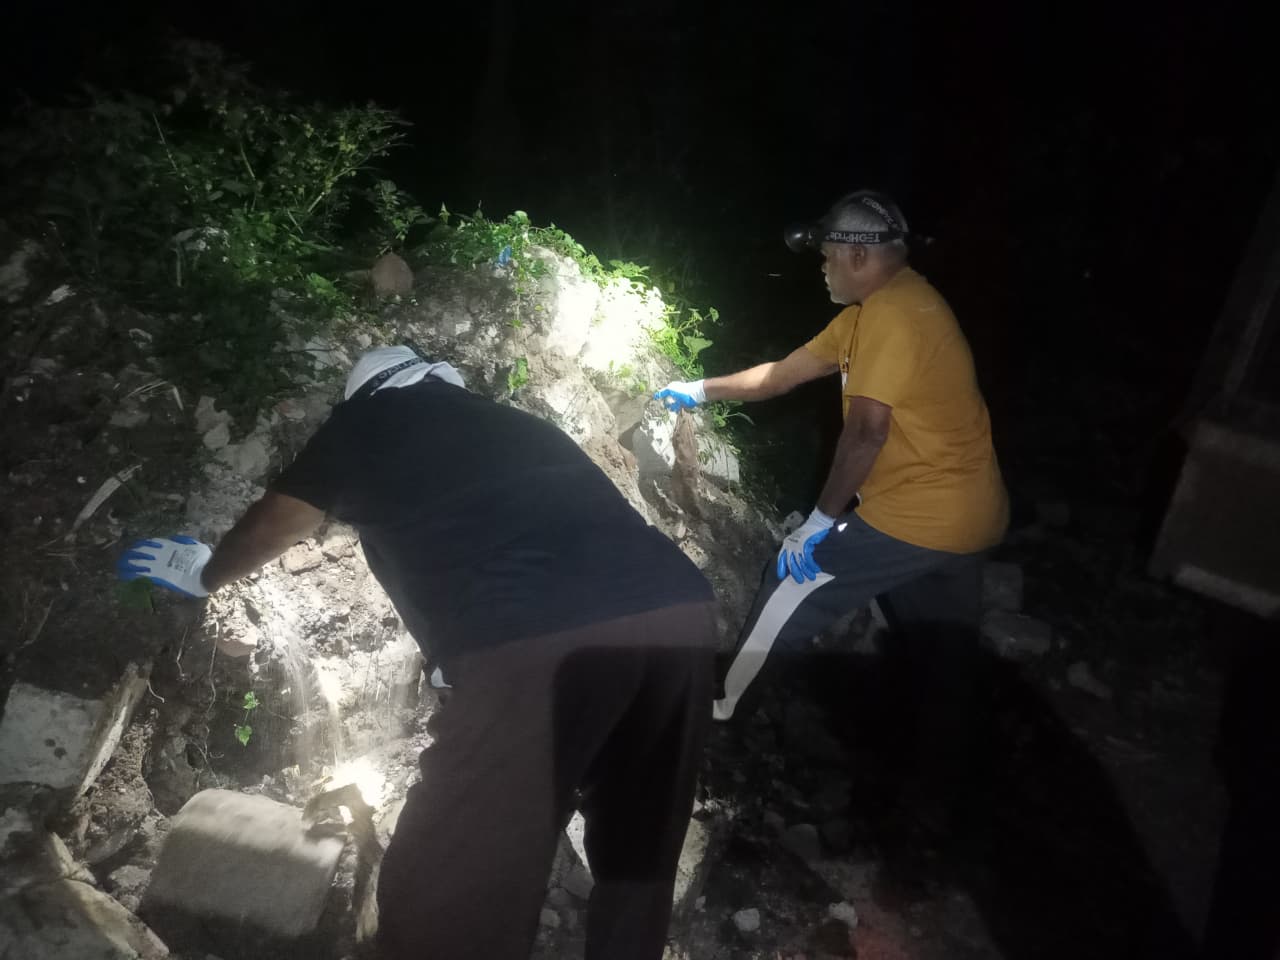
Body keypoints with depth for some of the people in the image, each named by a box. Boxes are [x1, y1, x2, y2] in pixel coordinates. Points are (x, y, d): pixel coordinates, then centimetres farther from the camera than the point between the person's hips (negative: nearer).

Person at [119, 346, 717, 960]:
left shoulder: (365, 421, 21)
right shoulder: (512, 424, 32)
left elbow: (268, 529, 37)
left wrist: (204, 575, 58)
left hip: (538, 645, -6)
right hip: (679, 615, 7)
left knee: (440, 899, 12)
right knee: (635, 859, 26)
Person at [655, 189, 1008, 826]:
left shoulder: (890, 313, -20)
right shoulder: (876, 311, 13)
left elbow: (867, 429, -25)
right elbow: (787, 372, 17)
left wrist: (823, 518, -16)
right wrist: (702, 391, 21)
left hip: (918, 517, -10)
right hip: (970, 514, 10)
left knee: (793, 580, 4)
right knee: (942, 644, 23)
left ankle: (722, 711, 19)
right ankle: (945, 756, 42)